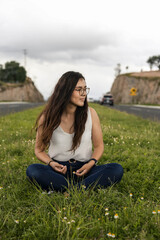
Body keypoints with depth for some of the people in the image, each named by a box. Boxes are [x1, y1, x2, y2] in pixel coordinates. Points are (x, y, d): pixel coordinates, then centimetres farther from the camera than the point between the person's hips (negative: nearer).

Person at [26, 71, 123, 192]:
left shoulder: (91, 113, 0)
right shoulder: (47, 117, -4)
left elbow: (99, 146, 7)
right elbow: (39, 149, 6)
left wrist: (91, 163, -13)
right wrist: (51, 163, -16)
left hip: (84, 169, 1)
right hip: (59, 169, -1)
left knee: (117, 169, -25)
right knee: (32, 170, -32)